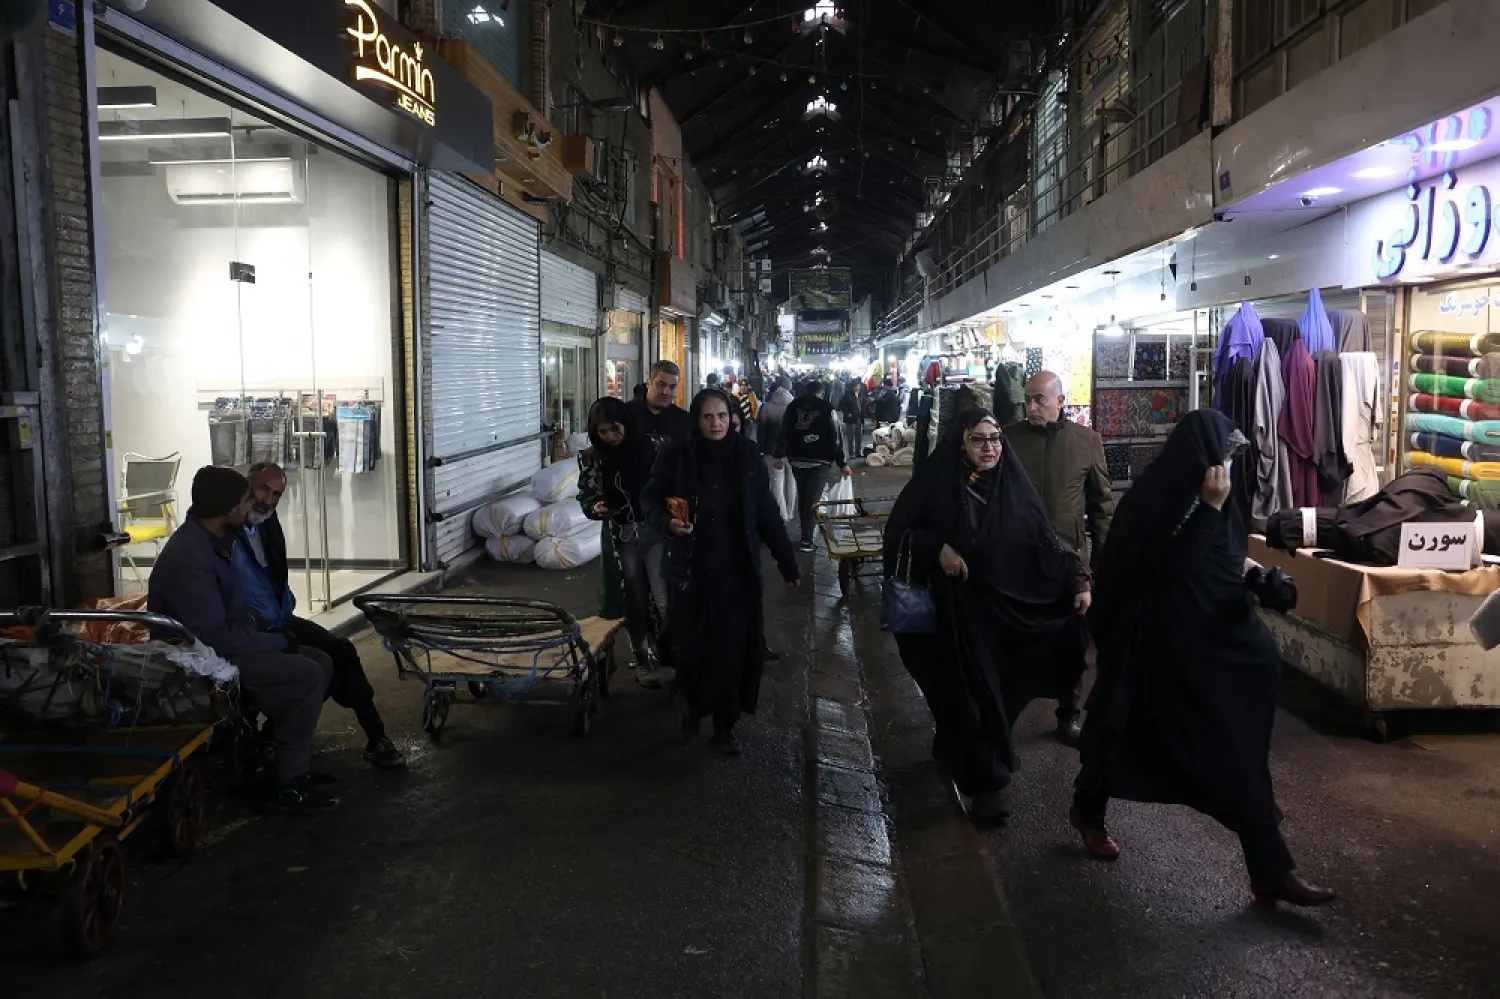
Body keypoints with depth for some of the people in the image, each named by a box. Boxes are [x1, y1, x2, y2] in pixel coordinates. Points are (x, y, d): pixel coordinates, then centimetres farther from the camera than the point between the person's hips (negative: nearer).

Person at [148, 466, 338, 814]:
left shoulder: (216, 540, 5)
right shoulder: (189, 556, -26)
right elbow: (213, 638, -29)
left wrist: (269, 638, 1)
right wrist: (279, 642, -17)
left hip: (222, 644, 10)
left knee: (321, 663, 4)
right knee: (308, 676, -19)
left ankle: (291, 761, 13)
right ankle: (287, 786, -8)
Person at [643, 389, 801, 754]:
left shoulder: (747, 457, -3)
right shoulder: (677, 456, -6)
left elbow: (767, 514, 1)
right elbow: (651, 497, 5)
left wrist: (787, 563, 1)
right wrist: (668, 521, -16)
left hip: (737, 569, 1)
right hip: (692, 569, 0)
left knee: (732, 645, 3)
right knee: (691, 642, 5)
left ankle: (726, 723, 19)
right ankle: (693, 704, 33)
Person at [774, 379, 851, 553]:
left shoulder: (793, 406, 5)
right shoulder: (826, 408, -5)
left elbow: (784, 432, 6)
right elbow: (834, 437, -7)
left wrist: (780, 454, 14)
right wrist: (842, 462, -2)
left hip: (797, 458, 4)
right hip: (819, 460, -4)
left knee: (802, 496, 16)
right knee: (812, 499, -3)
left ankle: (805, 533, 25)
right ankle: (807, 538, -7)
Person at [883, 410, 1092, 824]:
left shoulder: (1014, 487, -1)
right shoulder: (936, 484, -7)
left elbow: (1046, 541, -2)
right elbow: (899, 531, -2)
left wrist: (1079, 582, -14)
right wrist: (938, 548, -17)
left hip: (1008, 608, 3)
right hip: (958, 609, -3)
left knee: (1000, 690, 11)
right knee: (970, 691, 0)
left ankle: (955, 754, 36)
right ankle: (983, 781, 15)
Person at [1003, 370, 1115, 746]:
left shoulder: (1086, 440, 0)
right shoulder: (1009, 438, -3)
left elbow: (1102, 501, 6)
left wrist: (1103, 554, 3)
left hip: (1070, 555, 1)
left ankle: (1069, 712, 26)